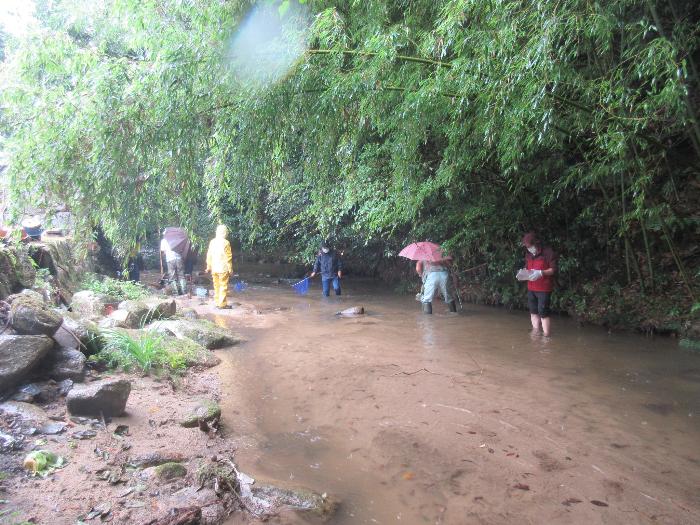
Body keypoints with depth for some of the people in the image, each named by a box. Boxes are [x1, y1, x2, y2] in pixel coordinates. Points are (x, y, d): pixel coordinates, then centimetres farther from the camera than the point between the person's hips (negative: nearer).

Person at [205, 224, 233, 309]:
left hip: (214, 268, 6)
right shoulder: (225, 242, -12)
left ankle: (217, 302, 20)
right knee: (223, 286, 0)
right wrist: (230, 269, -4)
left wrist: (208, 267, 18)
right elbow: (228, 257, -11)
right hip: (223, 268, -6)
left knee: (216, 286, 14)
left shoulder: (212, 242, 4)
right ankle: (222, 304, -1)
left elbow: (209, 255, 9)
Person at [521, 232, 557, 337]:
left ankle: (546, 336, 0)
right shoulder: (528, 254, 10)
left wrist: (541, 273, -26)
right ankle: (536, 333, 22)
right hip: (531, 288, 7)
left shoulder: (548, 252, -11)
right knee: (533, 312, 11)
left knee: (543, 313, -8)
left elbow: (553, 269, -12)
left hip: (544, 288, -7)